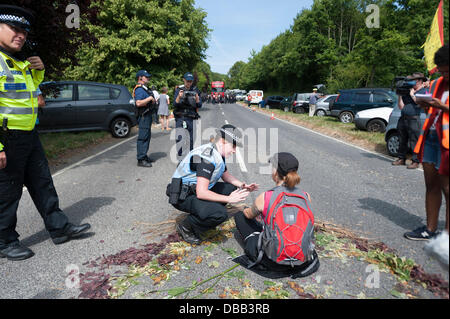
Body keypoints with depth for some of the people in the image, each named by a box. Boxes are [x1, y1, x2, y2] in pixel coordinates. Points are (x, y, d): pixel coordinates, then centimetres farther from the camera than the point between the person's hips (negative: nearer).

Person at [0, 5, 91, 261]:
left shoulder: (21, 62, 13)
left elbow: (32, 86, 33)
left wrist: (39, 70, 10)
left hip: (29, 135, 9)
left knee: (43, 184, 14)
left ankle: (59, 228, 26)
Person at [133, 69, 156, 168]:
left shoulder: (145, 88, 19)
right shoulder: (139, 89, -14)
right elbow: (138, 103, -27)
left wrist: (153, 100, 12)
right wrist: (149, 98, -20)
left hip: (148, 115, 11)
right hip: (143, 115, -11)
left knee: (147, 136, 16)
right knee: (143, 137, -9)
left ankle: (144, 156, 27)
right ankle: (141, 159, -6)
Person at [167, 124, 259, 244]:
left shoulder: (218, 153, 4)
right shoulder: (207, 157, -27)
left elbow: (225, 175, 21)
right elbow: (201, 193, -32)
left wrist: (243, 186, 6)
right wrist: (229, 199, -27)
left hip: (196, 189, 10)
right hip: (183, 196, -10)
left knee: (231, 188, 9)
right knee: (220, 214, -28)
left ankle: (204, 215, 8)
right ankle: (186, 227, -6)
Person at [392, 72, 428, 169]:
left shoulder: (424, 91, 3)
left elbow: (420, 104, -12)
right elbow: (401, 107, 12)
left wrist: (412, 94, -6)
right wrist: (400, 95, 2)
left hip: (413, 119, -6)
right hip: (403, 118, 6)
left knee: (414, 141, -5)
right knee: (402, 140, 12)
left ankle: (415, 162, 0)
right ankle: (401, 159, 22)